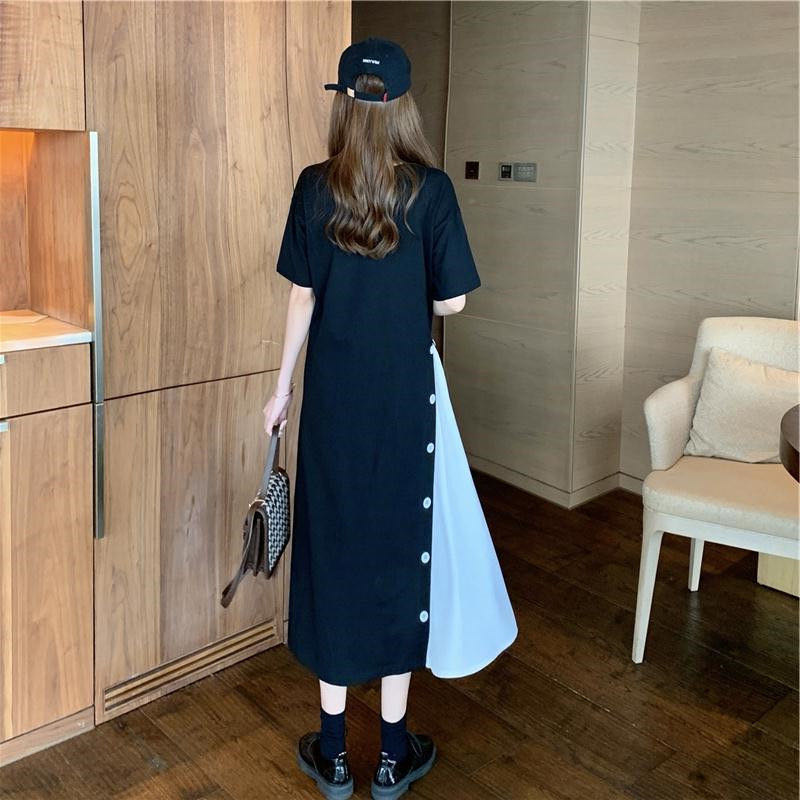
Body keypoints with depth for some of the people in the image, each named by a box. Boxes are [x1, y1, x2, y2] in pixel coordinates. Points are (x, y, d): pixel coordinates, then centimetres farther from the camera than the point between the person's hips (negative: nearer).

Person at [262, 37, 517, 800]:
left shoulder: (315, 186, -2)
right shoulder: (431, 189, -7)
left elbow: (302, 295, 0)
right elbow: (451, 300, -6)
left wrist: (283, 385, 10)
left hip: (332, 396, 1)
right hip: (404, 399, -1)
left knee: (332, 546, 11)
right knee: (400, 550, 10)